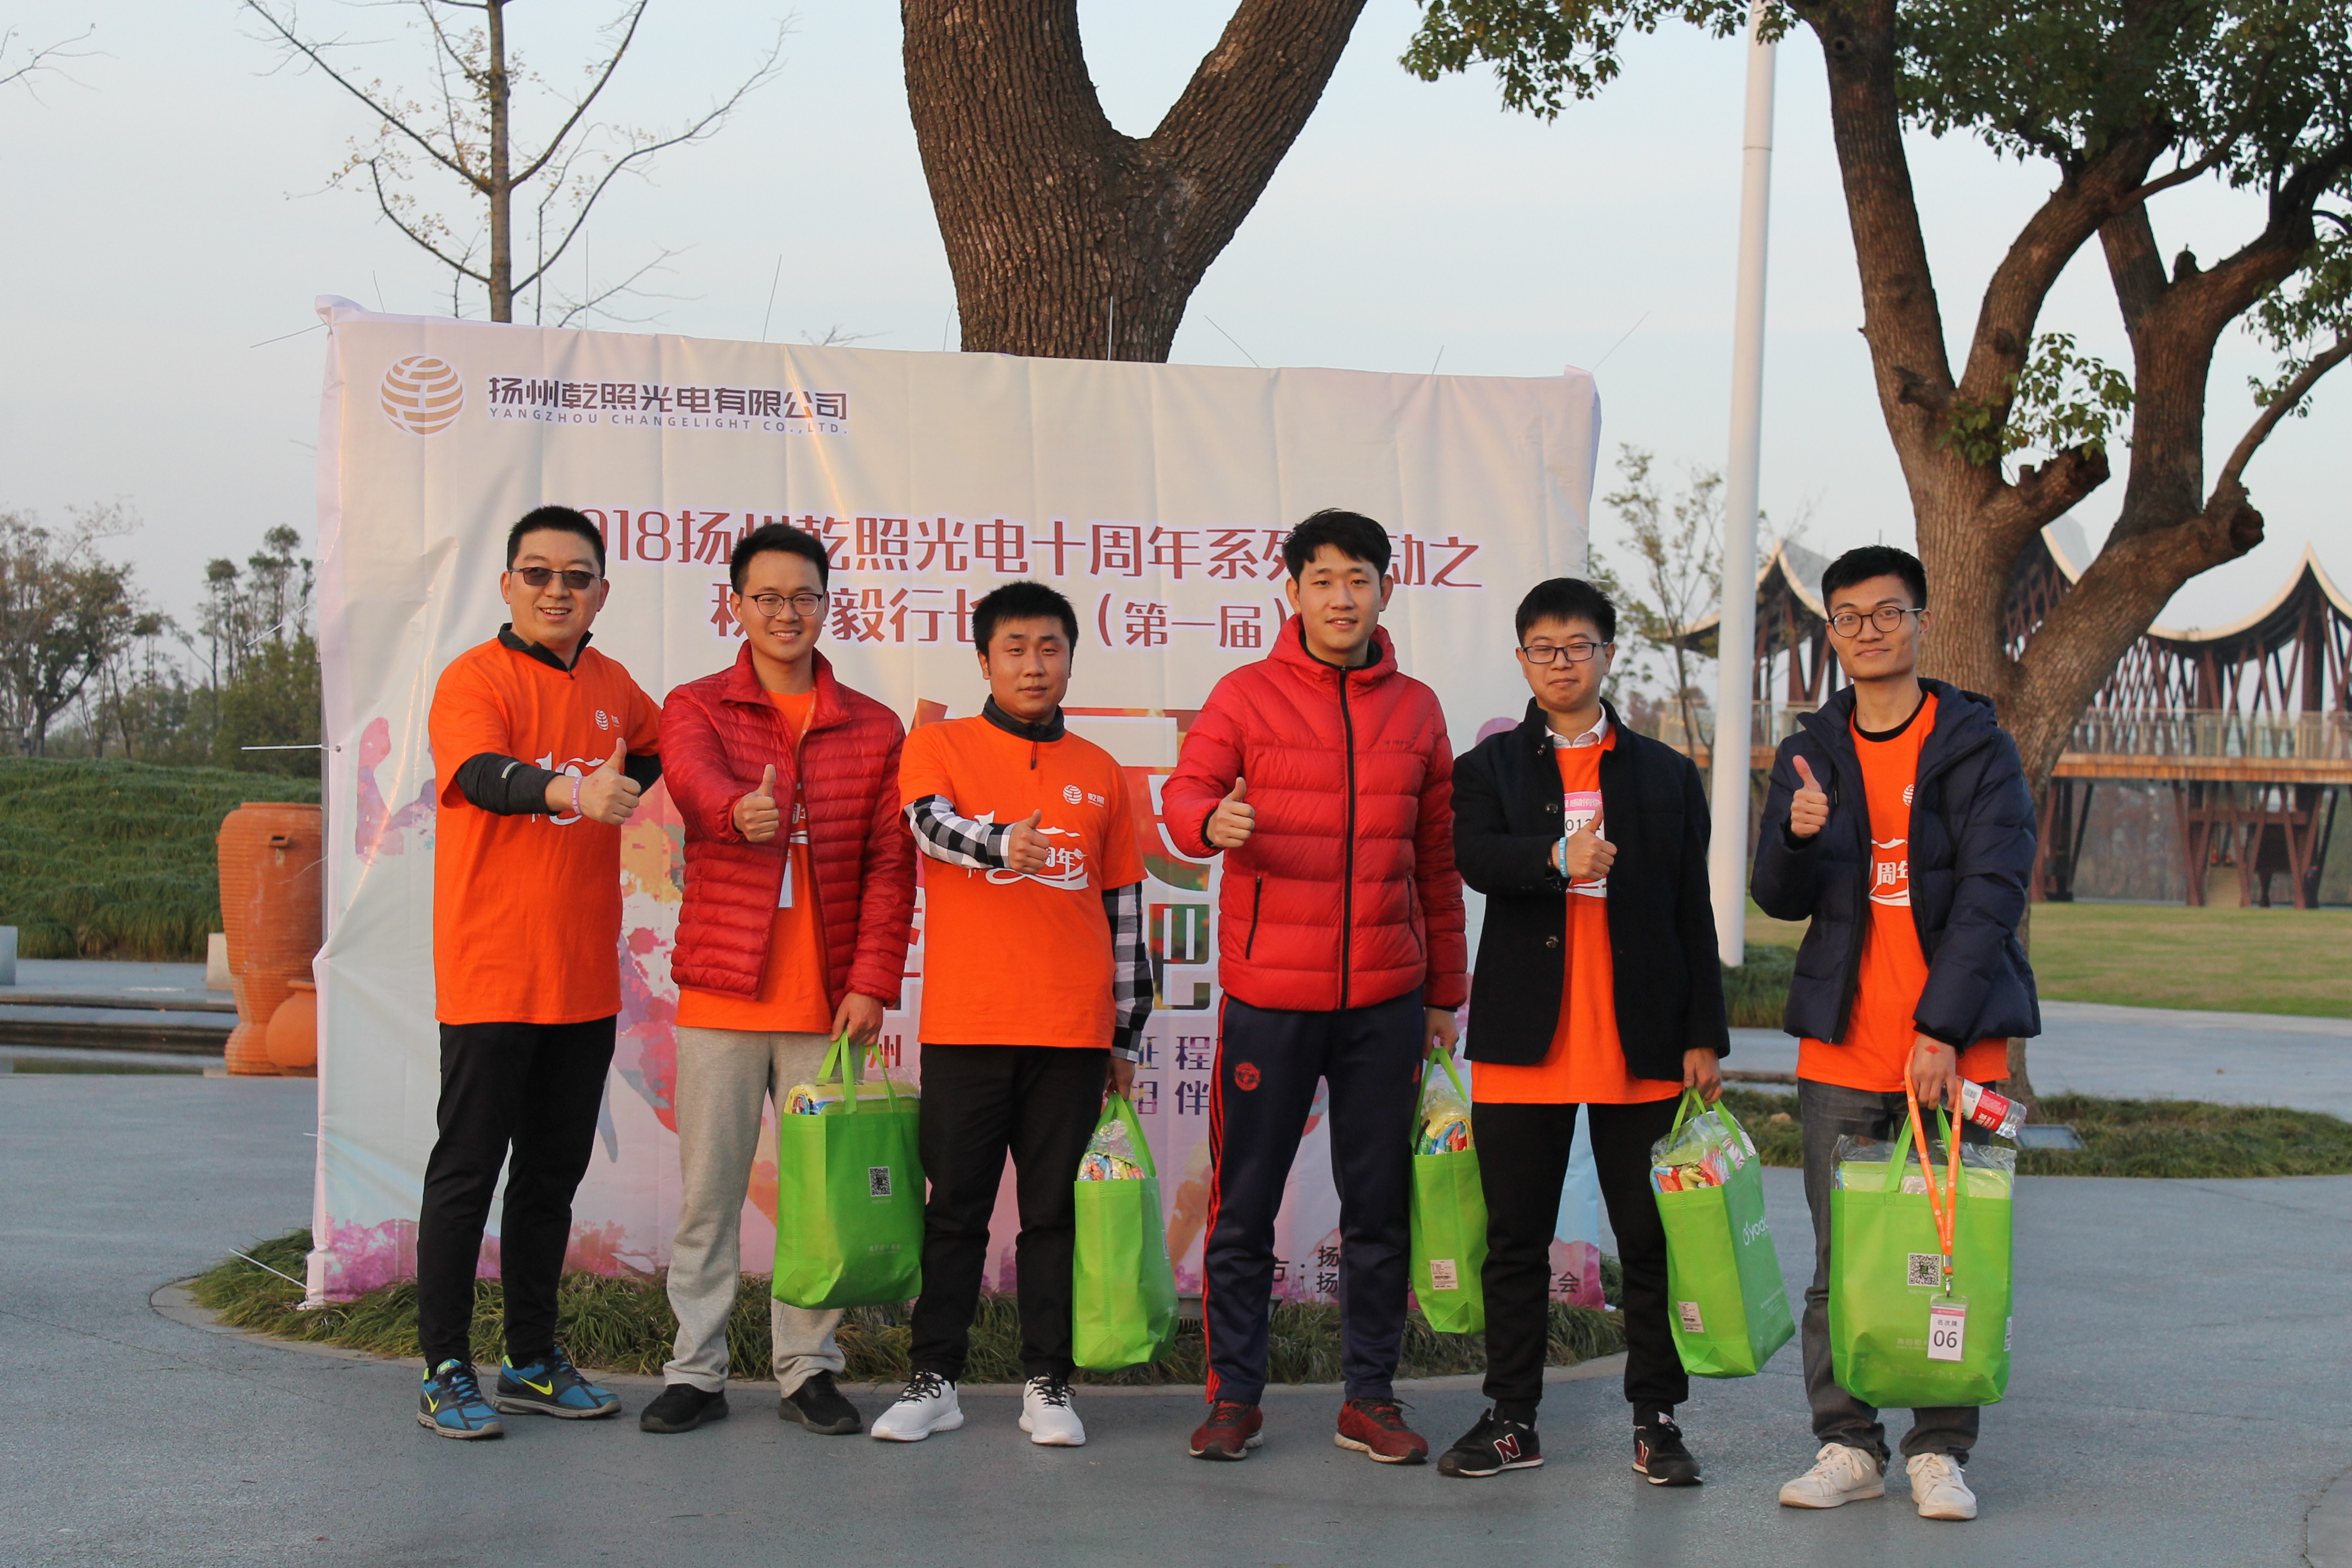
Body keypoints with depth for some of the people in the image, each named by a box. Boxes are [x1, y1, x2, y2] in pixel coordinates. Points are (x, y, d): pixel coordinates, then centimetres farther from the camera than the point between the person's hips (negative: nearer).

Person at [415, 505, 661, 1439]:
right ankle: (444, 1372, 6)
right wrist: (567, 791, -47)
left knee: (553, 1171, 13)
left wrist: (623, 785, 11)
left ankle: (534, 1362, 24)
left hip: (585, 977, 6)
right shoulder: (474, 678, -8)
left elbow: (659, 750, 32)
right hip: (490, 974, -6)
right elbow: (481, 773, -28)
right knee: (468, 1169, -1)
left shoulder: (612, 687, 11)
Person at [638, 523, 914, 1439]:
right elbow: (695, 781, -19)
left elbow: (891, 866, 5)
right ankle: (697, 1371, 12)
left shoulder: (874, 729, 9)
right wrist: (738, 811, -43)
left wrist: (872, 982, -6)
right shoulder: (696, 708, 5)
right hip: (721, 993, -1)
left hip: (829, 1003, 1)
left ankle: (808, 1369, 15)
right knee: (707, 1190, 3)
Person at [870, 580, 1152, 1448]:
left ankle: (1047, 1384, 13)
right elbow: (934, 823, -17)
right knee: (956, 1209, 4)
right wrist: (1002, 844, -38)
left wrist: (1128, 1033, 13)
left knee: (1056, 1211, 5)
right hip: (965, 1023, -2)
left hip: (1072, 1028, 2)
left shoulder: (1101, 773, 12)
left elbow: (1124, 910, 15)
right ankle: (934, 1381, 13)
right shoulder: (938, 746, 5)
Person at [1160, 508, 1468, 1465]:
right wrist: (1213, 822, -35)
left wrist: (1445, 991, 14)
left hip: (1385, 998, 3)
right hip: (1269, 992, -2)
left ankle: (1370, 1396, 18)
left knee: (1380, 1206, 8)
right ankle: (1234, 1395, 12)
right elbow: (1184, 790, -11)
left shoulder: (1416, 709, 10)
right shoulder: (1247, 695, 2)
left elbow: (1437, 863, 14)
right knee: (1244, 1204, 2)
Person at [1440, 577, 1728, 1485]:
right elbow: (1476, 857, -13)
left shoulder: (1667, 776, 10)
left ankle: (1656, 1420, 13)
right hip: (1524, 1040, 0)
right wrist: (1557, 858, -32)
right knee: (1515, 1239, 6)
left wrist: (1704, 1037, 3)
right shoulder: (1490, 768, 8)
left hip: (1640, 1045, 0)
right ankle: (1512, 1421, 15)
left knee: (1651, 1240, 3)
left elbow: (1693, 916, 8)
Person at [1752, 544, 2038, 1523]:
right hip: (1842, 1045, 3)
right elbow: (1780, 900, 10)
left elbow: (1993, 892, -8)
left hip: (1956, 1041, -3)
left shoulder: (1977, 748, -1)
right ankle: (1847, 1445, 12)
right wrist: (1797, 837, -13)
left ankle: (1939, 1451, 10)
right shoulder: (1813, 753, 11)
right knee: (1841, 1259, 3)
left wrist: (1943, 1028, -16)